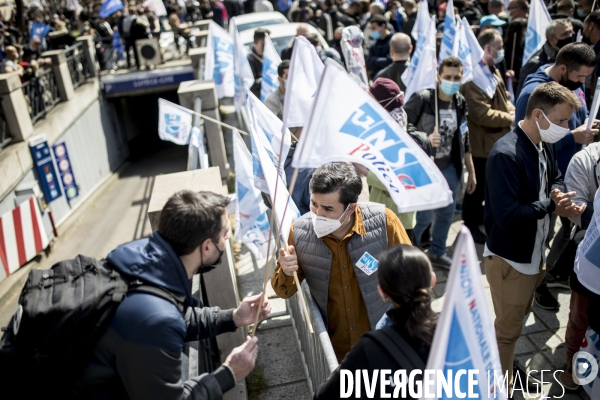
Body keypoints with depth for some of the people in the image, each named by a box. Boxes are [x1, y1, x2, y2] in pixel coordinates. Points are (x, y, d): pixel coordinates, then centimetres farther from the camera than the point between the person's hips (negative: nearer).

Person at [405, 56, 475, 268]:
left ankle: (437, 252, 36)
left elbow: (464, 141, 11)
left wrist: (471, 172, 13)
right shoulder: (422, 99, -15)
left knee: (446, 213, 15)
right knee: (424, 215, -2)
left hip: (450, 168, 6)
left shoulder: (461, 103, 4)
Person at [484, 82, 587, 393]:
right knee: (508, 326, 10)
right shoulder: (505, 155, -29)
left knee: (518, 316, 27)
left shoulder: (546, 145, 0)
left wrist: (559, 193, -8)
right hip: (509, 257, -8)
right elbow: (506, 215, -33)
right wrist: (551, 205, -21)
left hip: (534, 250, 9)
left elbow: (555, 178, 16)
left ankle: (506, 362, 50)